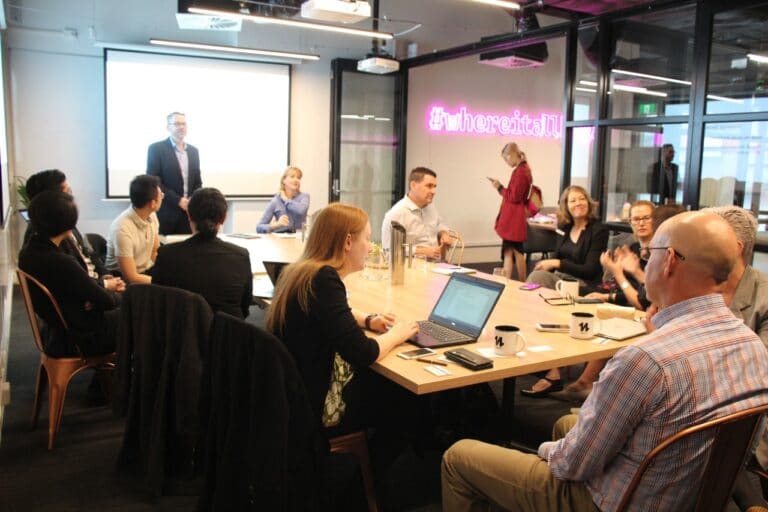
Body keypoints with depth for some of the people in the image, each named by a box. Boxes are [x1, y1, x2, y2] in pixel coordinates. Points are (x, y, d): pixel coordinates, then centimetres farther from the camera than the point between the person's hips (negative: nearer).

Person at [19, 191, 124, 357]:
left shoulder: (27, 252, -6)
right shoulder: (62, 262, -33)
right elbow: (106, 301, -21)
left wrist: (103, 284, 7)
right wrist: (121, 296, 0)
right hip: (80, 338, -9)